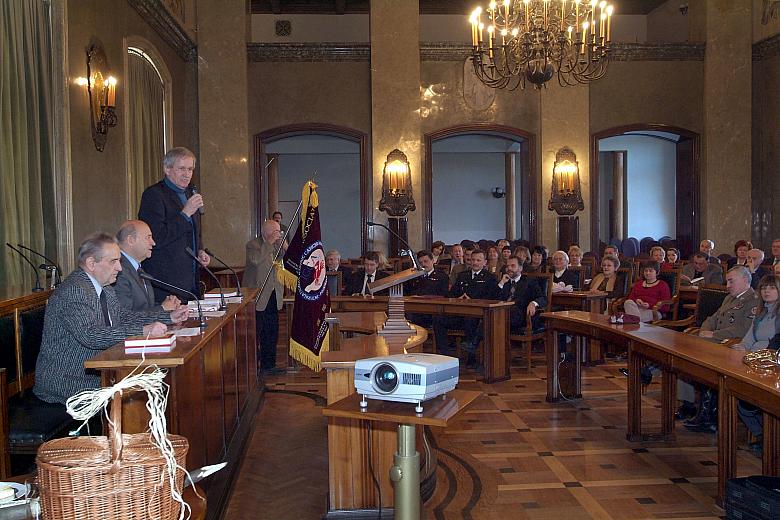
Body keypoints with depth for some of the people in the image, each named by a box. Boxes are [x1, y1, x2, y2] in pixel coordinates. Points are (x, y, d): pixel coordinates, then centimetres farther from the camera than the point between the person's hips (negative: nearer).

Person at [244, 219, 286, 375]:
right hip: (257, 297, -7)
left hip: (273, 296, 7)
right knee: (255, 334, -2)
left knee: (271, 333, 12)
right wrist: (270, 242, -22)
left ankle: (268, 365, 22)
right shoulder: (253, 244, -8)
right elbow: (256, 260, -28)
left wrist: (282, 243, -8)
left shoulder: (276, 245, 12)